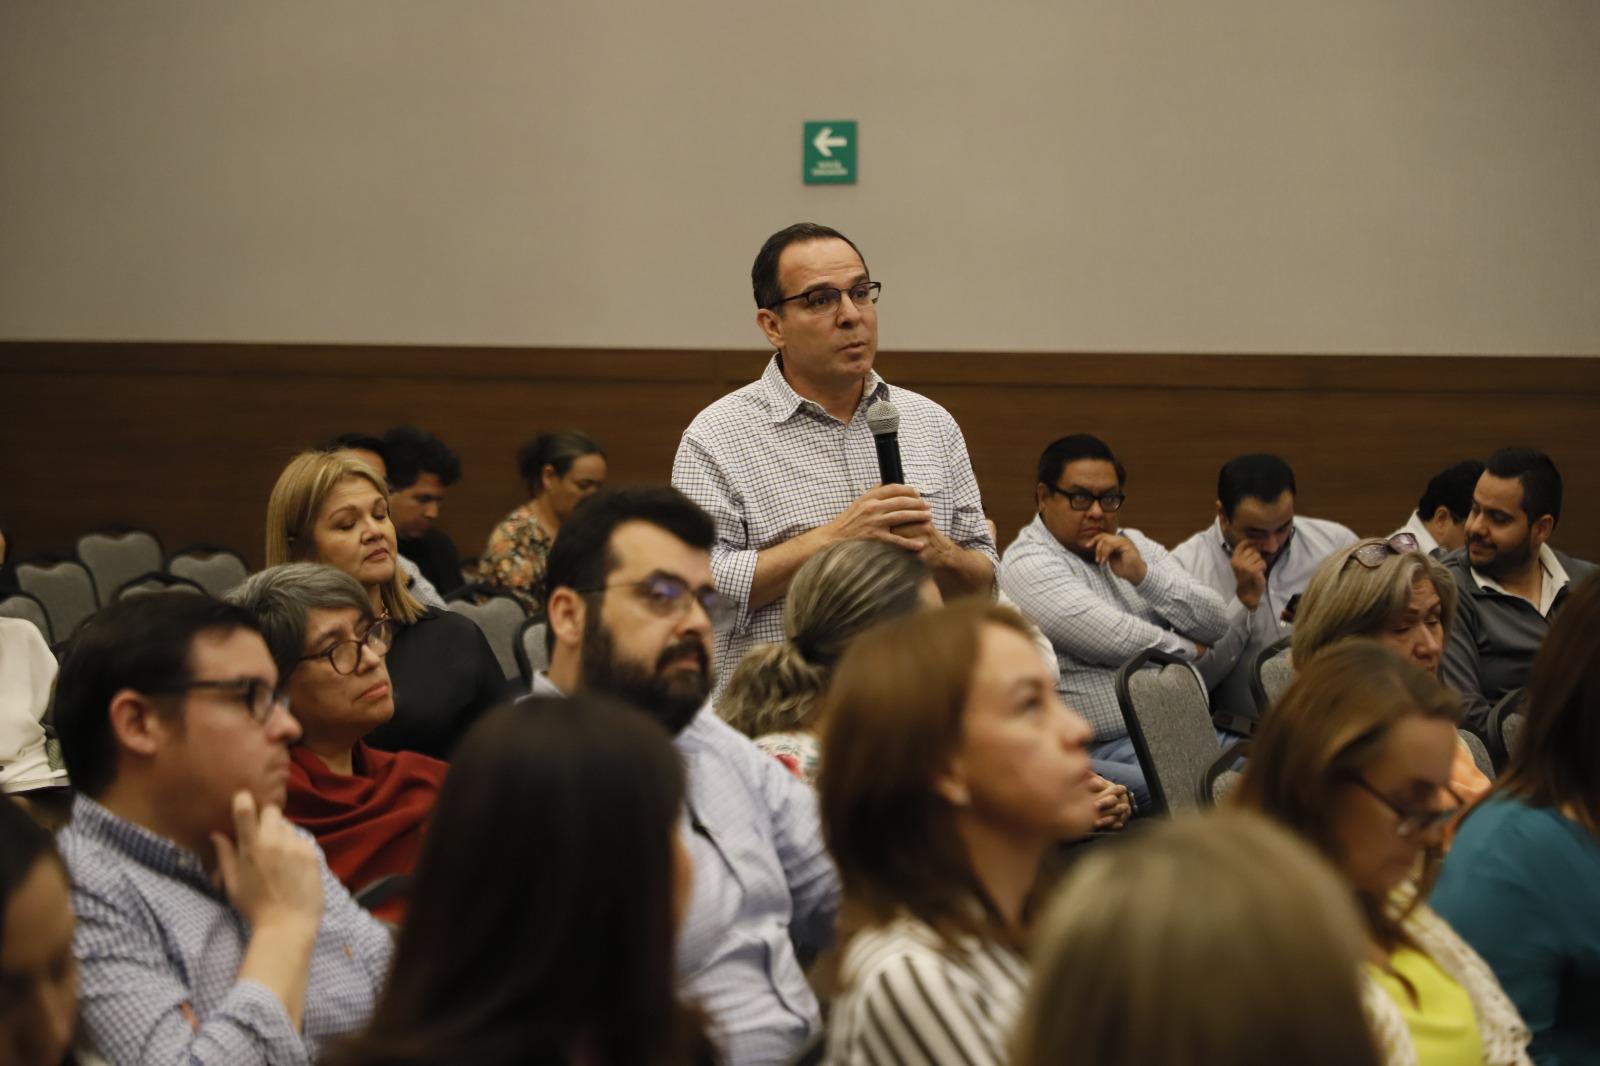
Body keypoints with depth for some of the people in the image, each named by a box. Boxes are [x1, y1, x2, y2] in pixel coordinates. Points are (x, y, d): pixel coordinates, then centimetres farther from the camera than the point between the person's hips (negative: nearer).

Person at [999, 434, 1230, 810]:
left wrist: (1143, 574, -5)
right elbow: (1118, 640, -15)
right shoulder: (1028, 566, -5)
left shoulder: (1134, 547, 18)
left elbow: (1216, 625, 8)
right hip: (1101, 754, -7)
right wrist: (1188, 648, 4)